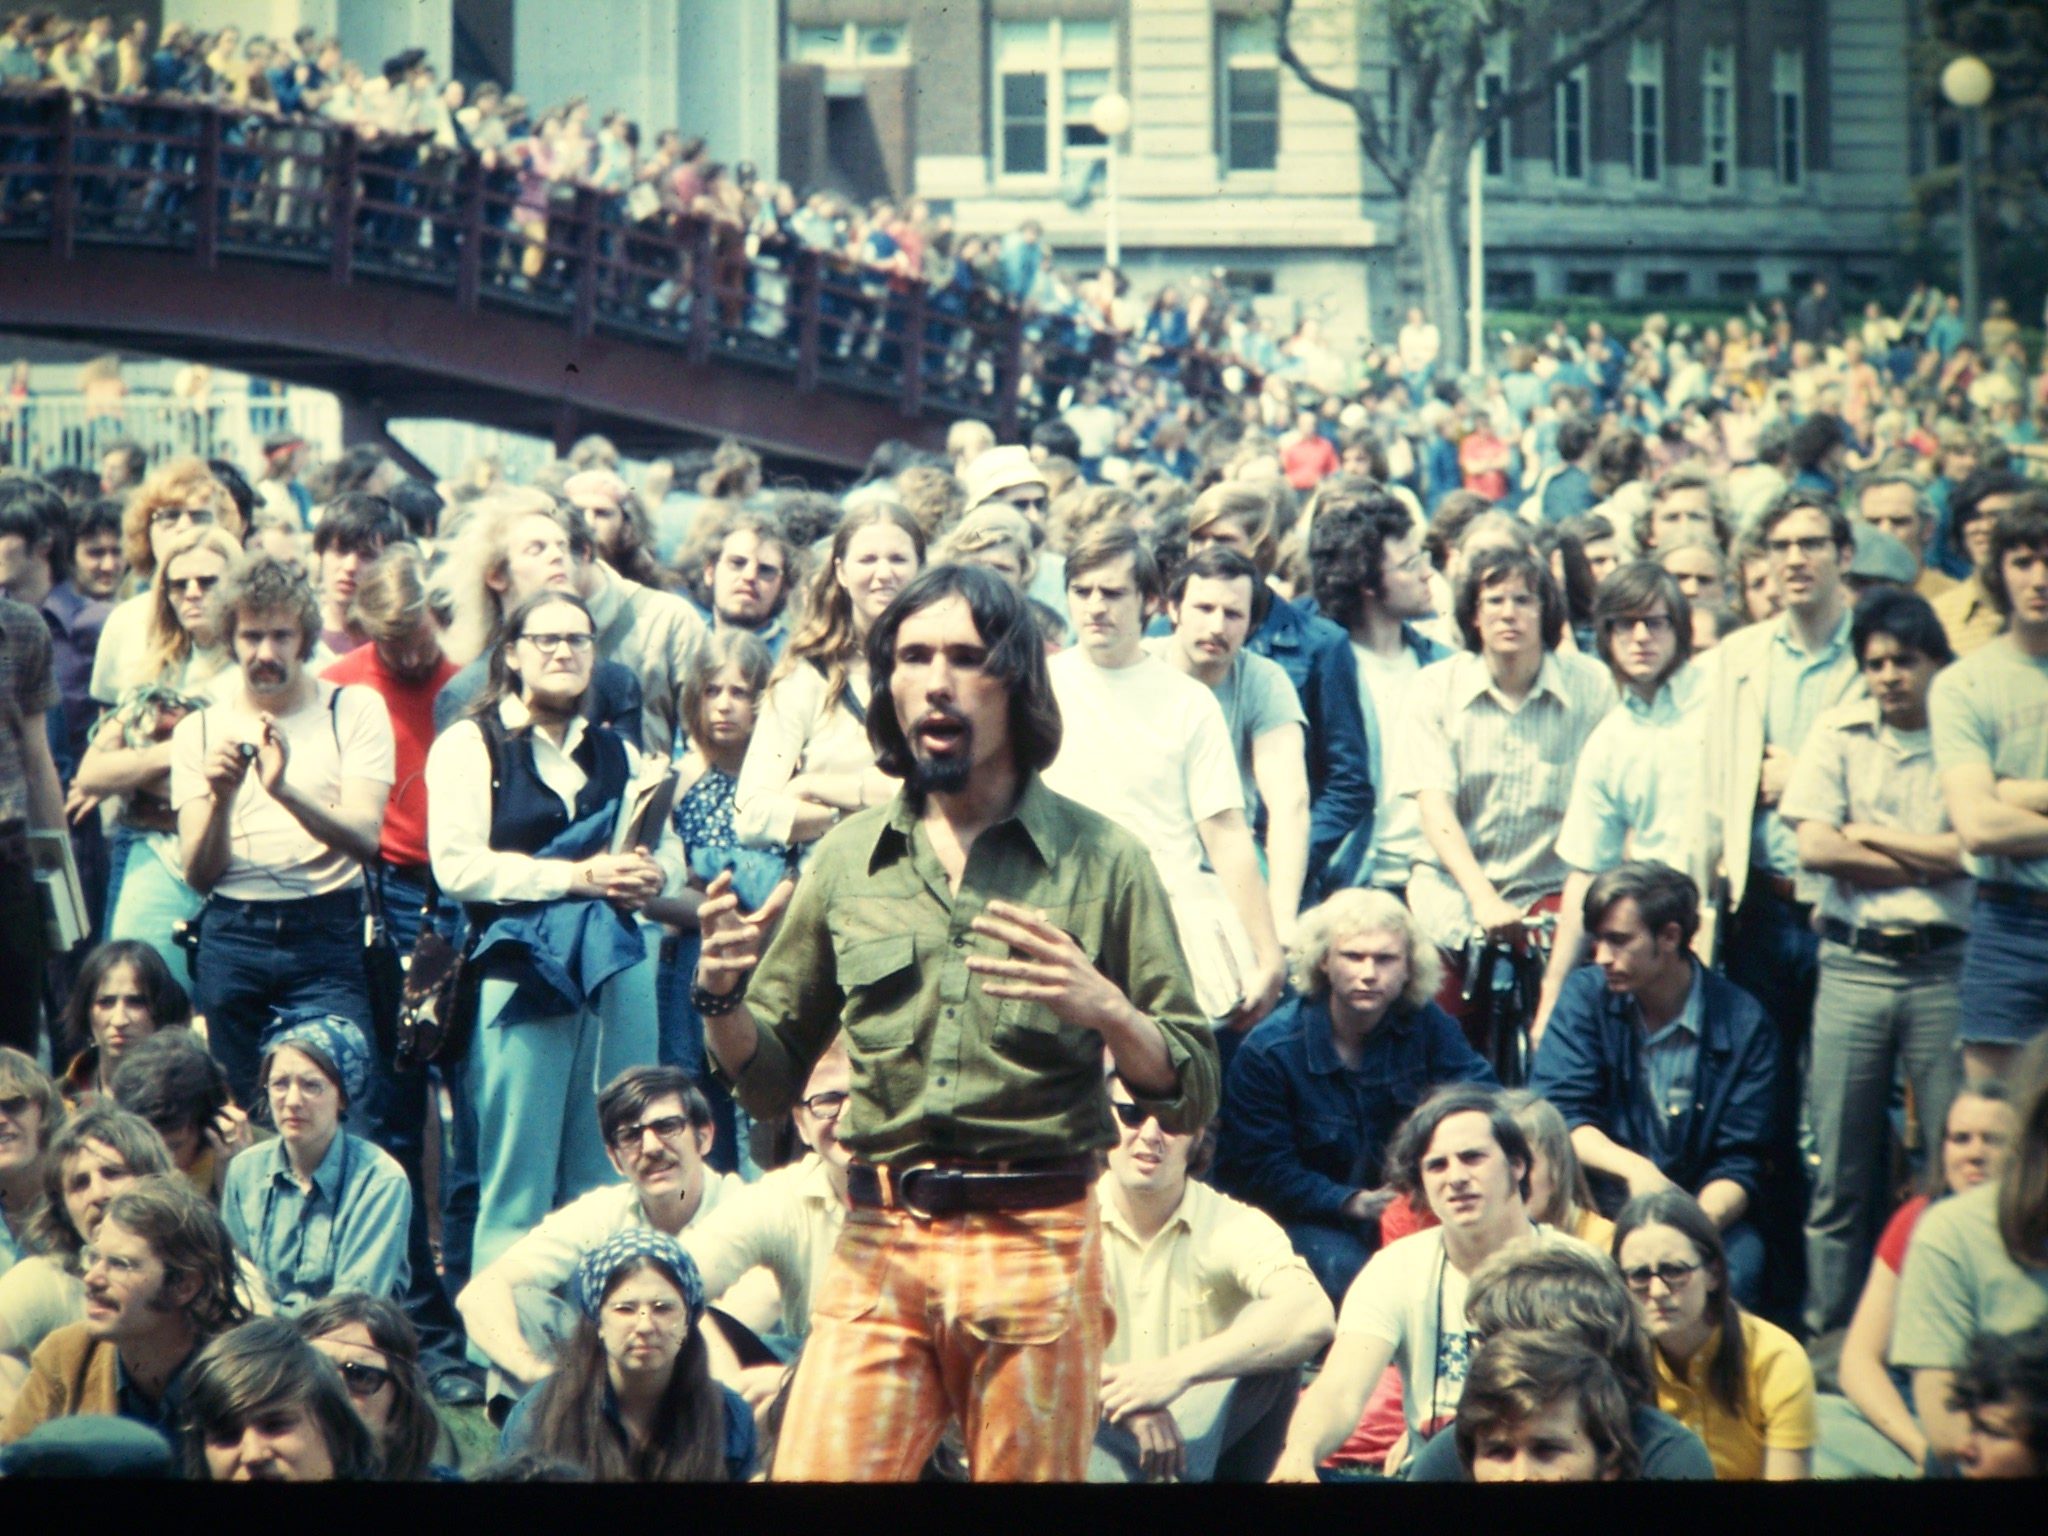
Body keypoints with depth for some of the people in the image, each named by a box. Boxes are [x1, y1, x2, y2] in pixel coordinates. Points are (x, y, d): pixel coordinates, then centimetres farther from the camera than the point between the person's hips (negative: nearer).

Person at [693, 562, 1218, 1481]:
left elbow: (1189, 1098, -1)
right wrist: (721, 997, -5)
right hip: (878, 1245, 2)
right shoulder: (848, 862, 10)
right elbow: (769, 1085, 15)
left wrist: (1102, 1008, -20)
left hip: (1036, 1248, -2)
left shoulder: (1100, 859, 2)